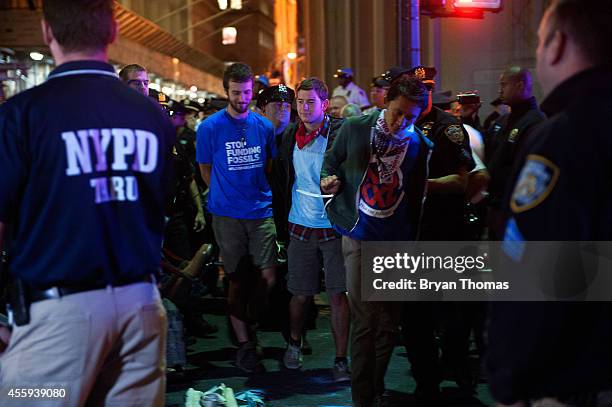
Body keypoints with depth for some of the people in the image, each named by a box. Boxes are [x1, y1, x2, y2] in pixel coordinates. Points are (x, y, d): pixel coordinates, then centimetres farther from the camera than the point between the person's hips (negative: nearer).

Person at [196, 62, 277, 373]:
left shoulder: (264, 126, 6)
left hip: (261, 211, 3)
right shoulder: (210, 127, -4)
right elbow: (206, 171, 5)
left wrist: (259, 193, 11)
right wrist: (226, 195, 9)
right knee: (238, 280, 3)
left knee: (267, 278, -2)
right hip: (227, 215, -2)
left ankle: (252, 324, 25)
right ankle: (244, 343, 15)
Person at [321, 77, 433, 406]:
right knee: (364, 321, -6)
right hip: (359, 237, -2)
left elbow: (417, 198, 7)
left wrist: (413, 243, 8)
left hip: (397, 242, 2)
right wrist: (329, 180, -11)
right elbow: (332, 161, 11)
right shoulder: (354, 129, -3)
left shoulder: (420, 145, 1)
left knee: (389, 322, 8)